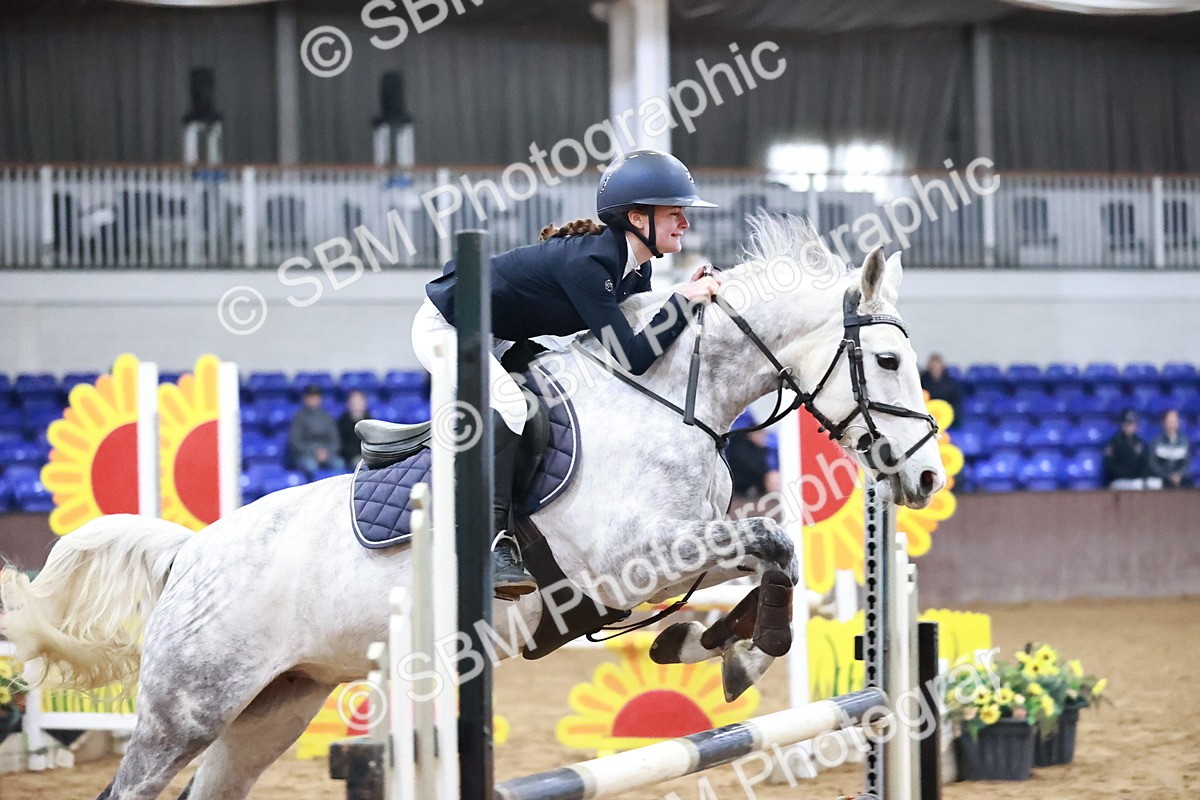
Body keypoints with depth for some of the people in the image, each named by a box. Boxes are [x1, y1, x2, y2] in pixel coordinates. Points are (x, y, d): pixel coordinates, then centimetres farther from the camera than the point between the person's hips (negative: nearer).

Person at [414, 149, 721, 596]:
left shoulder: (635, 269, -3)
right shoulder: (587, 262, -32)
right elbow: (631, 359, -34)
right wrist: (685, 301, -31)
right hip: (445, 328, -10)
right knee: (508, 405, -33)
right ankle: (490, 540, -30)